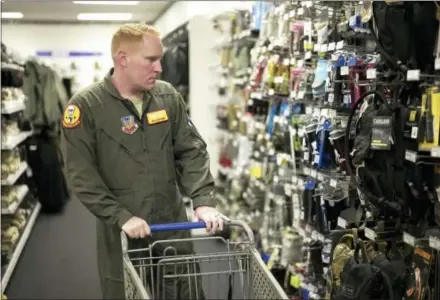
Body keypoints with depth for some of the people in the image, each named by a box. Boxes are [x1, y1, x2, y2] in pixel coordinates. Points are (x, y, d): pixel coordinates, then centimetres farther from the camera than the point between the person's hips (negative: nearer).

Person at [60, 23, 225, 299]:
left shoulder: (168, 97, 2)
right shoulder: (85, 107, -10)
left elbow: (192, 151, 2)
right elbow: (82, 175, -13)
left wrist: (204, 200, -12)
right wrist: (121, 216, -19)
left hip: (174, 225, 4)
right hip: (122, 233, -3)